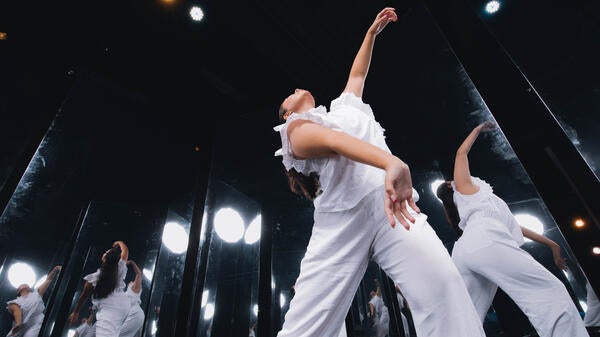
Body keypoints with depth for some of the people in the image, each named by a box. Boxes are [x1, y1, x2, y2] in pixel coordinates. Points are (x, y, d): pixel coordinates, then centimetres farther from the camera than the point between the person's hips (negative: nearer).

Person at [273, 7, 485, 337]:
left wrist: (372, 32, 48)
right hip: (342, 217, -4)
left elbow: (357, 75, 50)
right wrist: (391, 163, -27)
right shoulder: (296, 129, 13)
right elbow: (333, 141, -8)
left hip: (391, 202, 5)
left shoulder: (343, 106, 35)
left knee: (443, 285, -21)